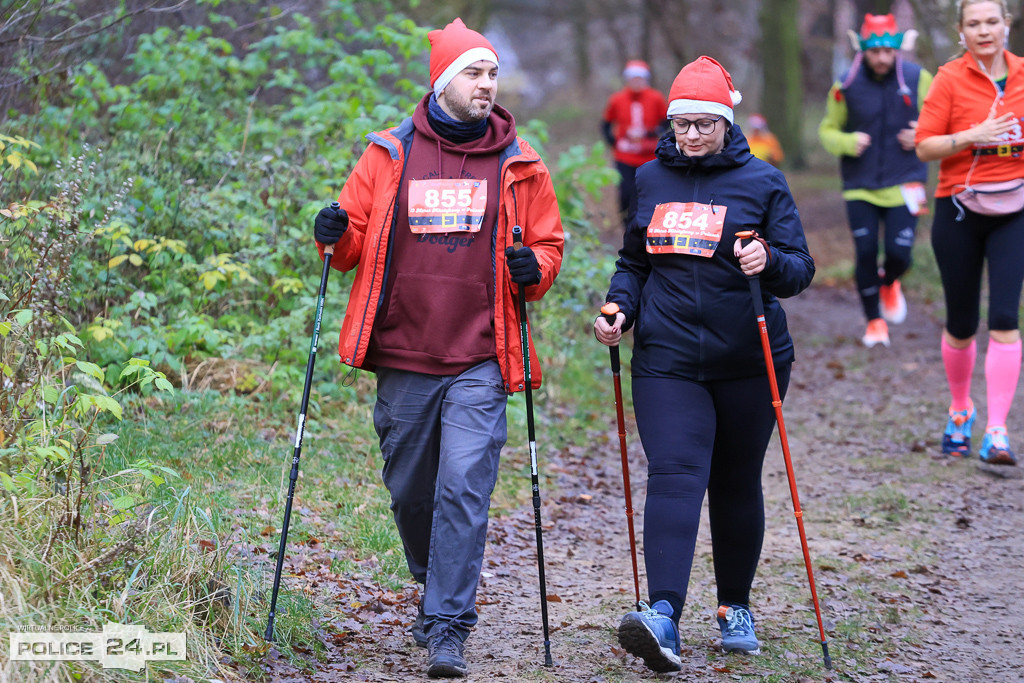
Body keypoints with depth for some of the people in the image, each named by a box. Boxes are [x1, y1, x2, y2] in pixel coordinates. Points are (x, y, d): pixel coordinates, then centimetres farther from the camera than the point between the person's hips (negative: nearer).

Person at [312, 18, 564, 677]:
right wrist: (337, 236, -9)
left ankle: (448, 629, -8)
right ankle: (437, 589, 38)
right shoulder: (390, 152, 6)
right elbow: (356, 237, 13)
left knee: (464, 492, -12)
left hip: (479, 361, -2)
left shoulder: (518, 163, 6)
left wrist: (534, 269, -9)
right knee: (410, 491, 12)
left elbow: (549, 243, 13)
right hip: (402, 357, 2)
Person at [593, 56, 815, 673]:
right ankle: (664, 614, -27)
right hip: (666, 360, 1)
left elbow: (801, 269, -3)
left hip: (747, 363, -1)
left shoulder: (763, 182, 0)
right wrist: (619, 308, 0)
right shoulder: (649, 180, 9)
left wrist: (770, 263, -25)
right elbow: (633, 263, 19)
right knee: (674, 476, -15)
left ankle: (736, 607, 29)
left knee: (736, 485, 11)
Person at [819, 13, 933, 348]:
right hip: (860, 187, 0)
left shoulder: (918, 79, -3)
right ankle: (874, 320, 19)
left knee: (899, 254, -8)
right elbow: (827, 130, 7)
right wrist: (848, 142, -14)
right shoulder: (846, 86, -4)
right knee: (865, 254, -1)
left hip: (903, 184, 0)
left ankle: (889, 283, 30)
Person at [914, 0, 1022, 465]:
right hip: (959, 211, -1)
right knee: (961, 324, 7)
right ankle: (960, 410, 33)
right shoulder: (950, 78, -4)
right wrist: (971, 136, -22)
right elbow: (924, 146, -8)